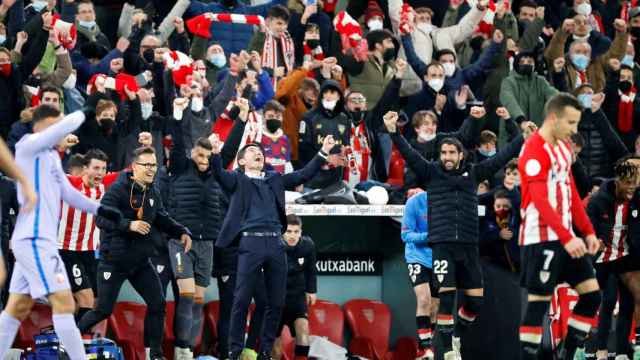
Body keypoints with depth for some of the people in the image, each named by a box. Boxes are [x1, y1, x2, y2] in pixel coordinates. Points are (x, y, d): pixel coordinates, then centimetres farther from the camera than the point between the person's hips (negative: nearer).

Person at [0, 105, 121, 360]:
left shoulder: (50, 155, 18)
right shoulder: (29, 146, -9)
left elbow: (67, 192, 27)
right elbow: (69, 124, -21)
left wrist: (99, 209, 20)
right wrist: (84, 113, -2)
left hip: (33, 241, 10)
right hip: (34, 240, -10)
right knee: (64, 303, -12)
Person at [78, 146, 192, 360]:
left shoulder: (153, 193, 7)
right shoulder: (118, 190, -16)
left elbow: (162, 219, 19)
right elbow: (102, 219, -24)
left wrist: (181, 232, 3)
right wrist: (129, 225, -35)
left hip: (140, 261, 6)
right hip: (114, 260, -6)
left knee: (157, 304, 0)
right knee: (104, 310, -3)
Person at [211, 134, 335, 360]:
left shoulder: (275, 179, 22)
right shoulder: (237, 180, 10)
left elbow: (303, 175, 18)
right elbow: (219, 174, -8)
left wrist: (323, 153, 9)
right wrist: (216, 154, -27)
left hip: (275, 243, 4)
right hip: (251, 242, -4)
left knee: (276, 302, 3)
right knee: (242, 300, -8)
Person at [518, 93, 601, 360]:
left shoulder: (564, 147, 14)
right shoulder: (534, 151, -15)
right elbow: (541, 202, -22)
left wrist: (588, 232, 11)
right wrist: (567, 238, -28)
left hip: (565, 236, 9)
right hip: (541, 238, -9)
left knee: (592, 295, 6)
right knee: (539, 303, -7)